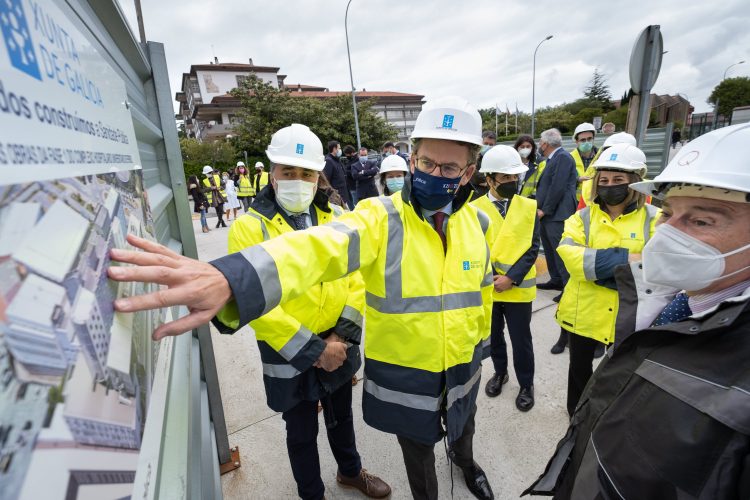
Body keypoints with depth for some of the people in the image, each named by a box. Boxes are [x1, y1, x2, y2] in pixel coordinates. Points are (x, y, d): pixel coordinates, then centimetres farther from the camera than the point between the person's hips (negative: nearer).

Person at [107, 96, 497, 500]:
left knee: (463, 430, 34)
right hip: (405, 375, -4)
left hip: (462, 369, 5)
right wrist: (228, 278, -60)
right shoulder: (381, 219, -23)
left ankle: (466, 462, 70)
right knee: (418, 452, 22)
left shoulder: (477, 222, -6)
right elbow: (318, 247, -42)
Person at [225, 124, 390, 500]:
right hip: (289, 356, -3)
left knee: (341, 416, 27)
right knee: (302, 432, 19)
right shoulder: (249, 228, -16)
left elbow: (357, 278, -2)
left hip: (339, 347, 4)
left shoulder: (337, 219, -3)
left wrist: (342, 334, -12)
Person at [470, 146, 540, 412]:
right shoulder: (474, 209, -4)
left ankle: (526, 384, 34)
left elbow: (532, 248, -7)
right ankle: (500, 372, 44)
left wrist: (511, 278, -17)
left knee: (521, 340, 11)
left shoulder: (530, 207, -3)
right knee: (493, 336, 19)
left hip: (518, 288, -1)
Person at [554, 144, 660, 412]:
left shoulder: (654, 219, -5)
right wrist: (624, 259, -27)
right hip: (584, 311, 1)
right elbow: (569, 255, -20)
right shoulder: (583, 217, -2)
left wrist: (597, 265, -26)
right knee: (580, 367, 19)